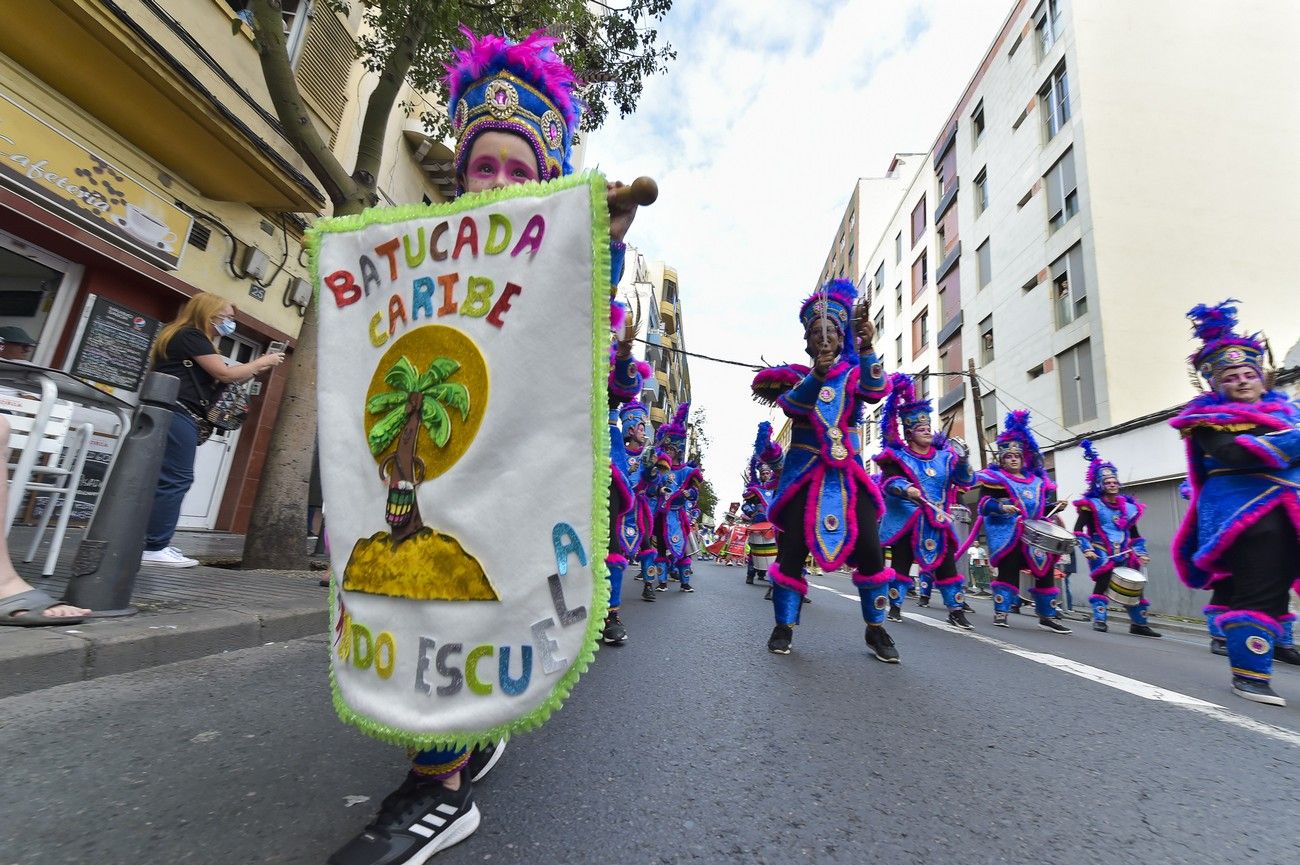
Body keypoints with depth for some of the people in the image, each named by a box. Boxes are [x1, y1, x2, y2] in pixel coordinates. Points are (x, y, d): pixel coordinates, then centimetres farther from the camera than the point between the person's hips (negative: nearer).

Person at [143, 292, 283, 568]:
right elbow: (225, 374, -11)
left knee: (166, 480, 10)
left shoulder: (184, 337, 25)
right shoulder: (192, 335, -6)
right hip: (176, 415, -10)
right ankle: (154, 548, -6)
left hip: (168, 415, 10)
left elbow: (211, 380, 18)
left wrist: (253, 370, 13)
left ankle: (151, 543, 14)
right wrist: (262, 362, -1)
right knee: (174, 480, -9)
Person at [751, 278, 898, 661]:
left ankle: (876, 630, 13)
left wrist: (867, 348, -30)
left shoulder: (854, 372, 8)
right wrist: (817, 376, -32)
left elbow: (875, 392, -15)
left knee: (869, 551, -5)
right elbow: (791, 404, -14)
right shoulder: (797, 374, 7)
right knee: (792, 550, -2)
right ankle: (784, 627, 12)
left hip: (849, 475, 1)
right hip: (804, 475, -1)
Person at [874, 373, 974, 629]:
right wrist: (906, 489, -39)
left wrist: (963, 459, -15)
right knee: (901, 563, 3)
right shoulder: (899, 455, -4)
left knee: (946, 564, 6)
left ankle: (956, 611, 15)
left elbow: (966, 480, 3)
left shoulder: (944, 455, 8)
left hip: (937, 521, 4)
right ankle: (895, 607, 13)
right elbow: (890, 481, -18)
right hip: (907, 519, -3)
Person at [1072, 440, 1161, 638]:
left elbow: (1134, 534, 21)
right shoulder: (1092, 505, -3)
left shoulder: (1128, 506, 14)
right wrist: (1086, 548, -17)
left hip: (1124, 554, 6)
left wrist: (1141, 553, 11)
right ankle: (1099, 620, -9)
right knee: (1102, 582, -16)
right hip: (1102, 553, -5)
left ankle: (1139, 623, 21)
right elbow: (1078, 529, -8)